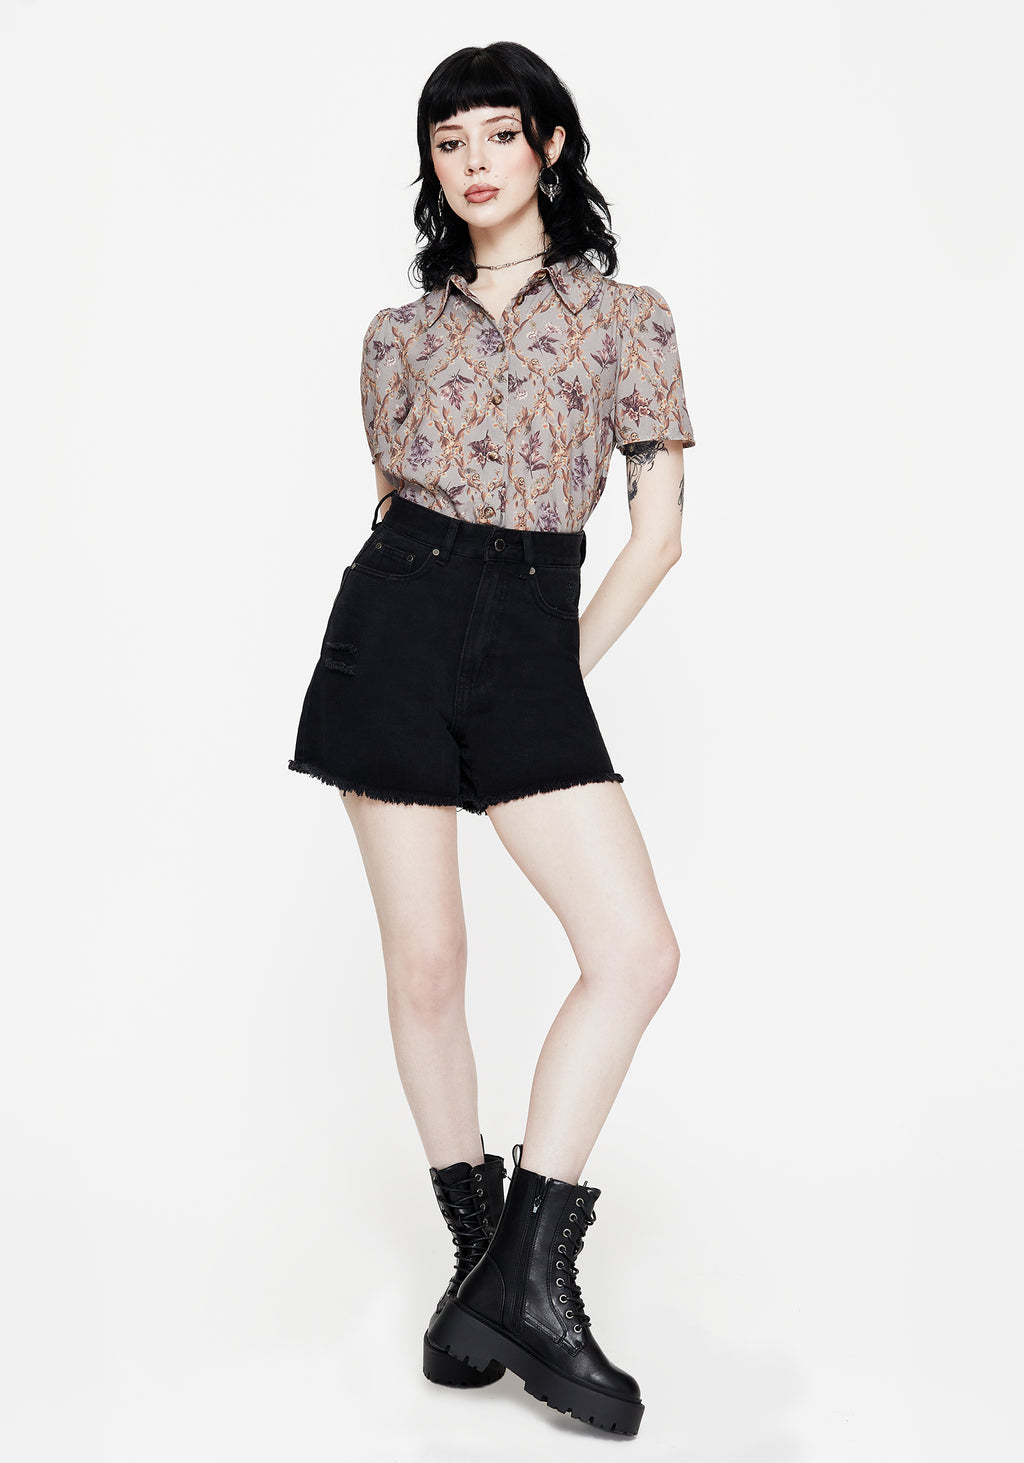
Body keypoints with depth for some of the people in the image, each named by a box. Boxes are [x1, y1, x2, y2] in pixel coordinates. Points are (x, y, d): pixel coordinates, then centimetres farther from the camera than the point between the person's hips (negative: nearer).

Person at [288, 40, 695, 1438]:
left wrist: (568, 665, 1)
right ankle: (484, 1256, 17)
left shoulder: (626, 314, 8)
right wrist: (411, 618, 9)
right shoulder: (400, 331, 13)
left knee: (638, 950, -14)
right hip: (396, 626, 1)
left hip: (532, 640, 0)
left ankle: (526, 1274, -3)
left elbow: (660, 525, 4)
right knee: (424, 961, 0)